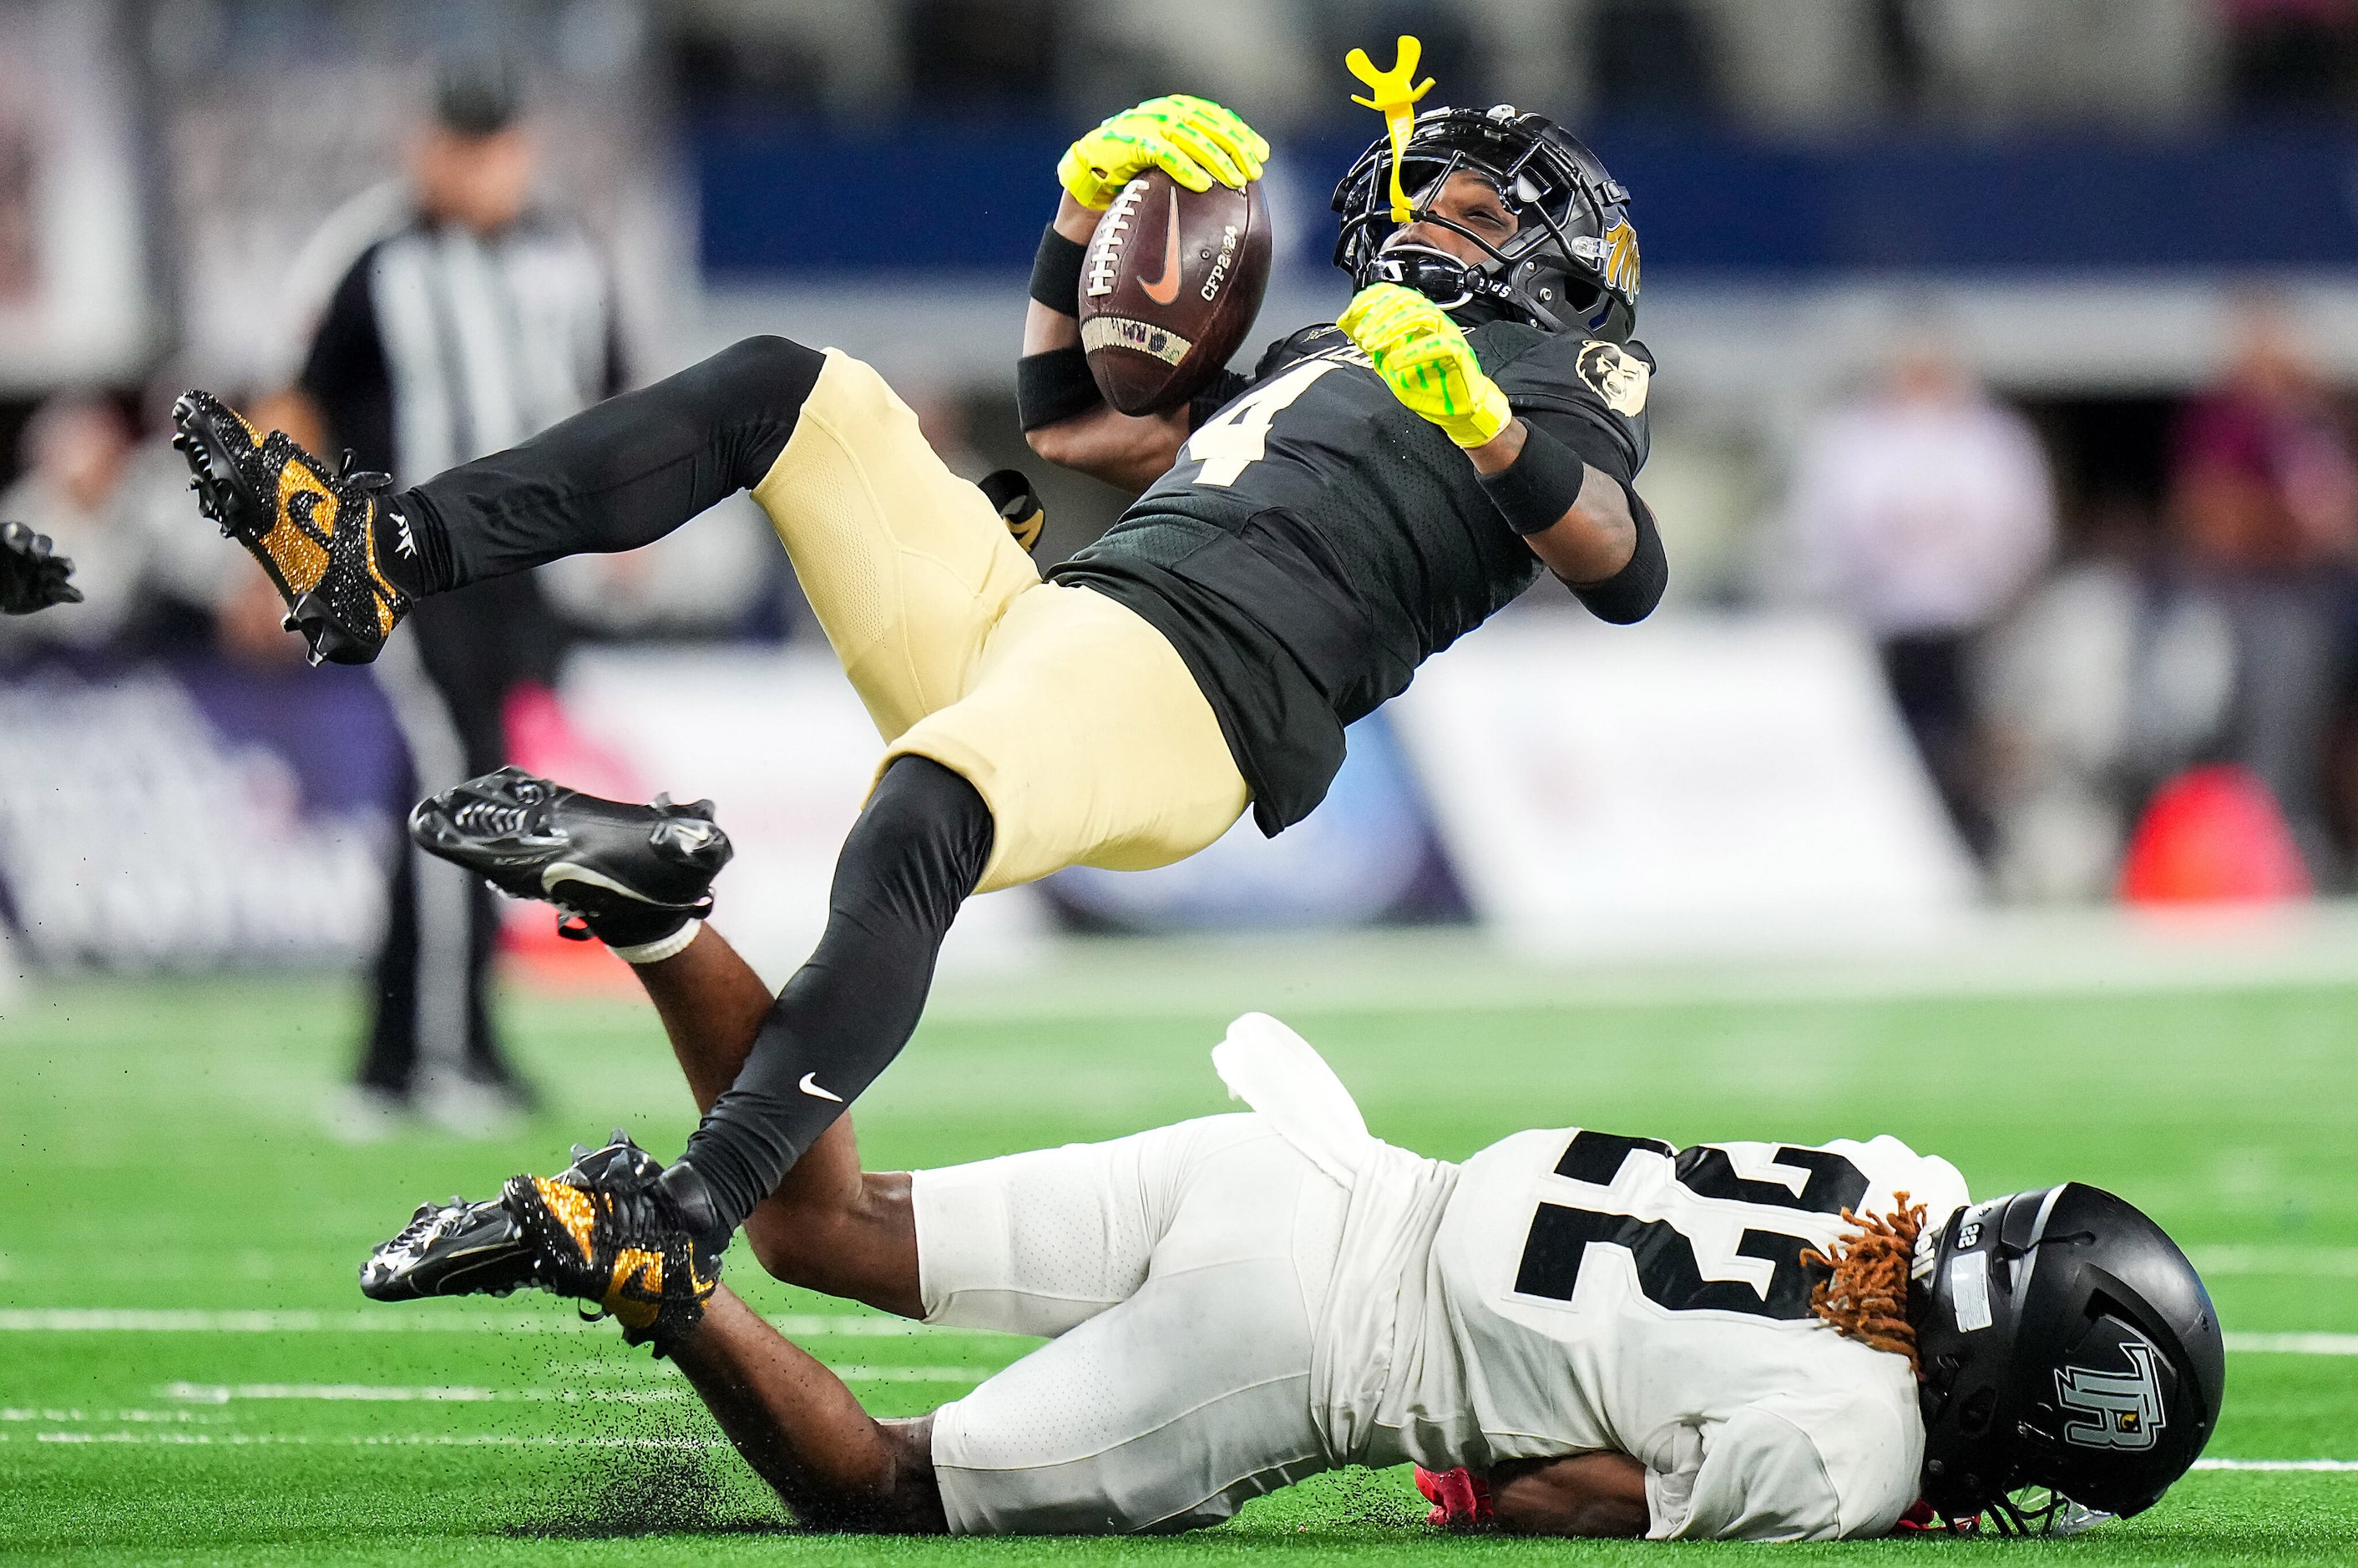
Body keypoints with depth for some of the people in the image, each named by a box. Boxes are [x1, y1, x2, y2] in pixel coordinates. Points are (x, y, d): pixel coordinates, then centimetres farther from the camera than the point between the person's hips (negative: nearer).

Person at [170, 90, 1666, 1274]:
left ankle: (683, 1214, -51)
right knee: (785, 390, 9)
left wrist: (1484, 424, -24)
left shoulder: (1556, 374, 14)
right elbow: (1066, 424, 46)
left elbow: (1623, 565, -8)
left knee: (913, 828, -38)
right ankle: (381, 560, -4)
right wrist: (1089, 212, 34)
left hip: (1183, 700, -9)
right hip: (1025, 620, 9)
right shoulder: (1313, 364, 37)